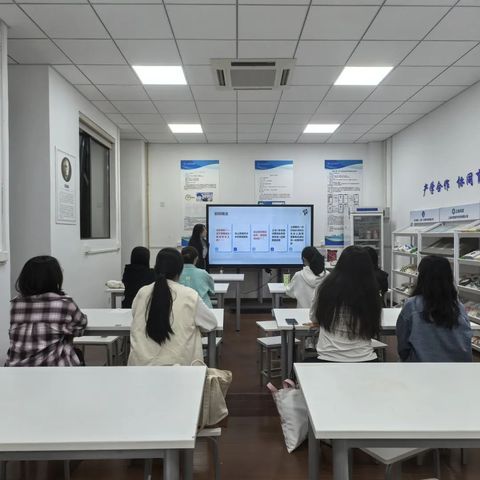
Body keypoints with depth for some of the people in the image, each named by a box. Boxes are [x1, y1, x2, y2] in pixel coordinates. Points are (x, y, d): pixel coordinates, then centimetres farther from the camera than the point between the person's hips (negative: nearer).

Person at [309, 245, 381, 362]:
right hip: (363, 358, 1)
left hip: (329, 358, -1)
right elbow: (373, 331, 2)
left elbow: (314, 319, 8)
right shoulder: (370, 293, -10)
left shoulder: (326, 287, -8)